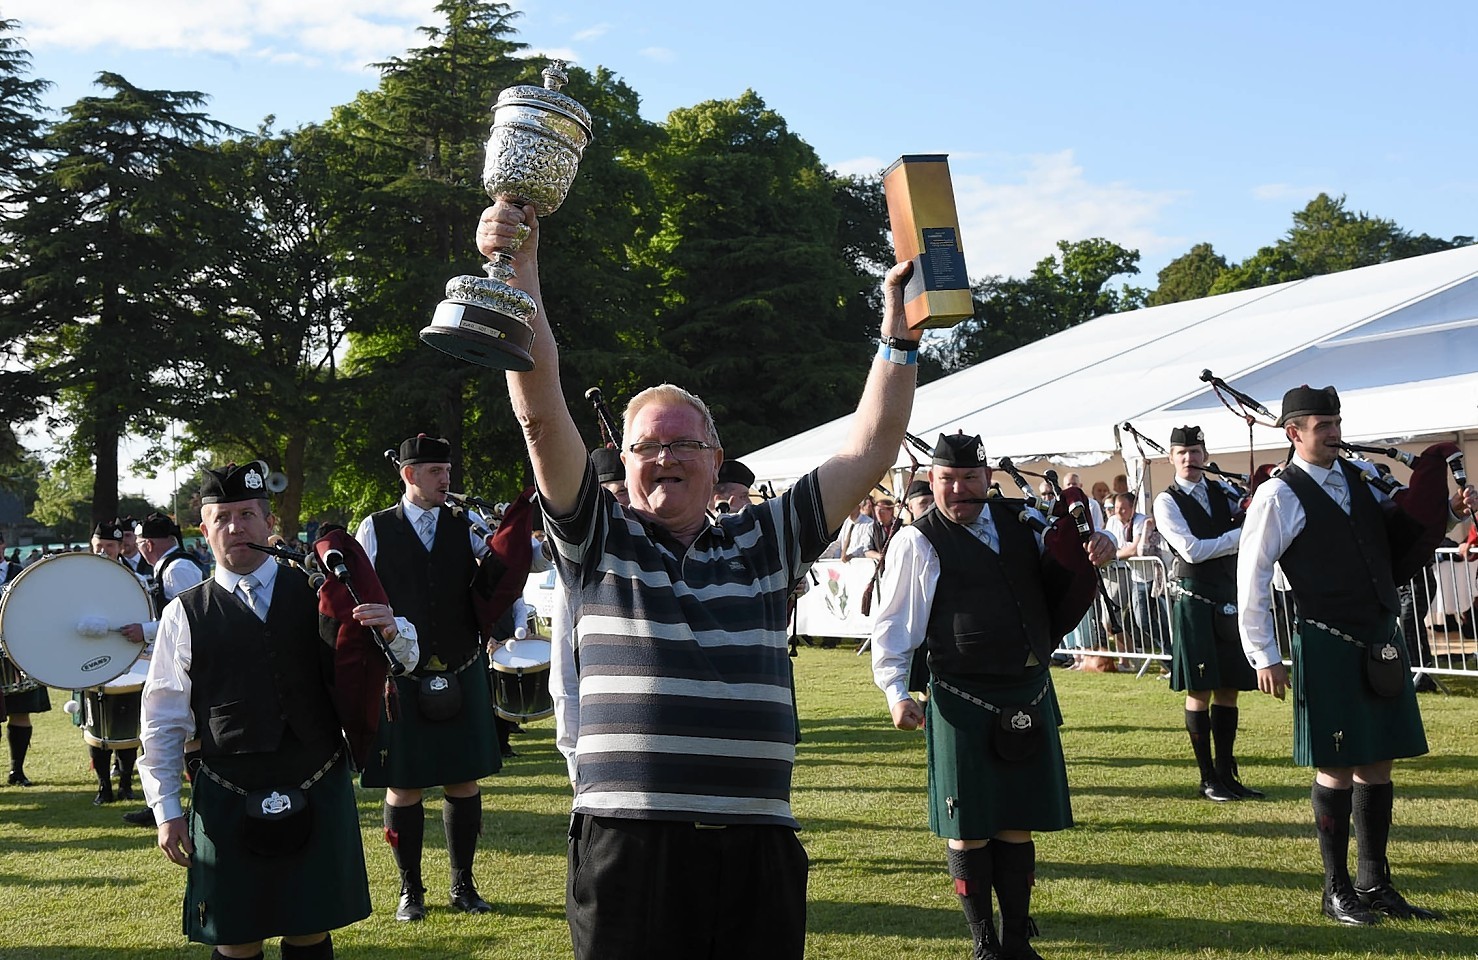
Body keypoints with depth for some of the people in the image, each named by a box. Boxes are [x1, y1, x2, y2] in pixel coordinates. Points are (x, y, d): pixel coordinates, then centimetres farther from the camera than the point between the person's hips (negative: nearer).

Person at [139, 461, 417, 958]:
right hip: (228, 804, -1)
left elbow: (403, 658, 6)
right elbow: (162, 721, 4)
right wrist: (167, 810, 2)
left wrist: (393, 633, -17)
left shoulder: (317, 593, 3)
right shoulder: (185, 615, 1)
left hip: (318, 798, 1)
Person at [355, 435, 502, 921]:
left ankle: (463, 885, 20)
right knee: (403, 786, 4)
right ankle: (410, 890, 19)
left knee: (464, 781, 6)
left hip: (461, 675, 2)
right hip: (399, 680, -2)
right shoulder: (375, 530, 1)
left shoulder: (465, 529, 7)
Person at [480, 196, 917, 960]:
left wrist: (898, 330, 9)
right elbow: (541, 414, -3)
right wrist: (519, 272, -11)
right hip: (628, 843, -2)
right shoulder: (598, 541, 8)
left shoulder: (762, 544, 15)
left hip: (758, 847, 3)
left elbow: (871, 448, 13)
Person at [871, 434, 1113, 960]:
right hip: (964, 701, -5)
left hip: (1029, 694, 5)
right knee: (969, 828, 4)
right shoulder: (918, 543, -6)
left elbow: (1065, 575, 22)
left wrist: (1098, 546, 1)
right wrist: (896, 690, -16)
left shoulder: (1021, 521, 9)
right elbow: (894, 625, -6)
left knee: (1017, 822, 13)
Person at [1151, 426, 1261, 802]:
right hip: (1193, 599, -5)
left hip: (1229, 598, 5)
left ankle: (1226, 773, 18)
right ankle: (1208, 778, 9)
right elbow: (1192, 550, -14)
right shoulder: (1167, 502, -4)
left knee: (1228, 688, 9)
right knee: (1199, 691, 0)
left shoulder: (1222, 491, 12)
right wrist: (1241, 535, -13)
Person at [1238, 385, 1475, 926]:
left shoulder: (1362, 476, 10)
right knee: (1336, 769, 1)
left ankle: (1374, 885, 23)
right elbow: (1252, 578, -9)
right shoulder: (1279, 497, -10)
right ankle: (1337, 892, 14)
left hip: (1381, 641, 7)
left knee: (1378, 766, 11)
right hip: (1329, 647, -6)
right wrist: (1264, 657, -10)